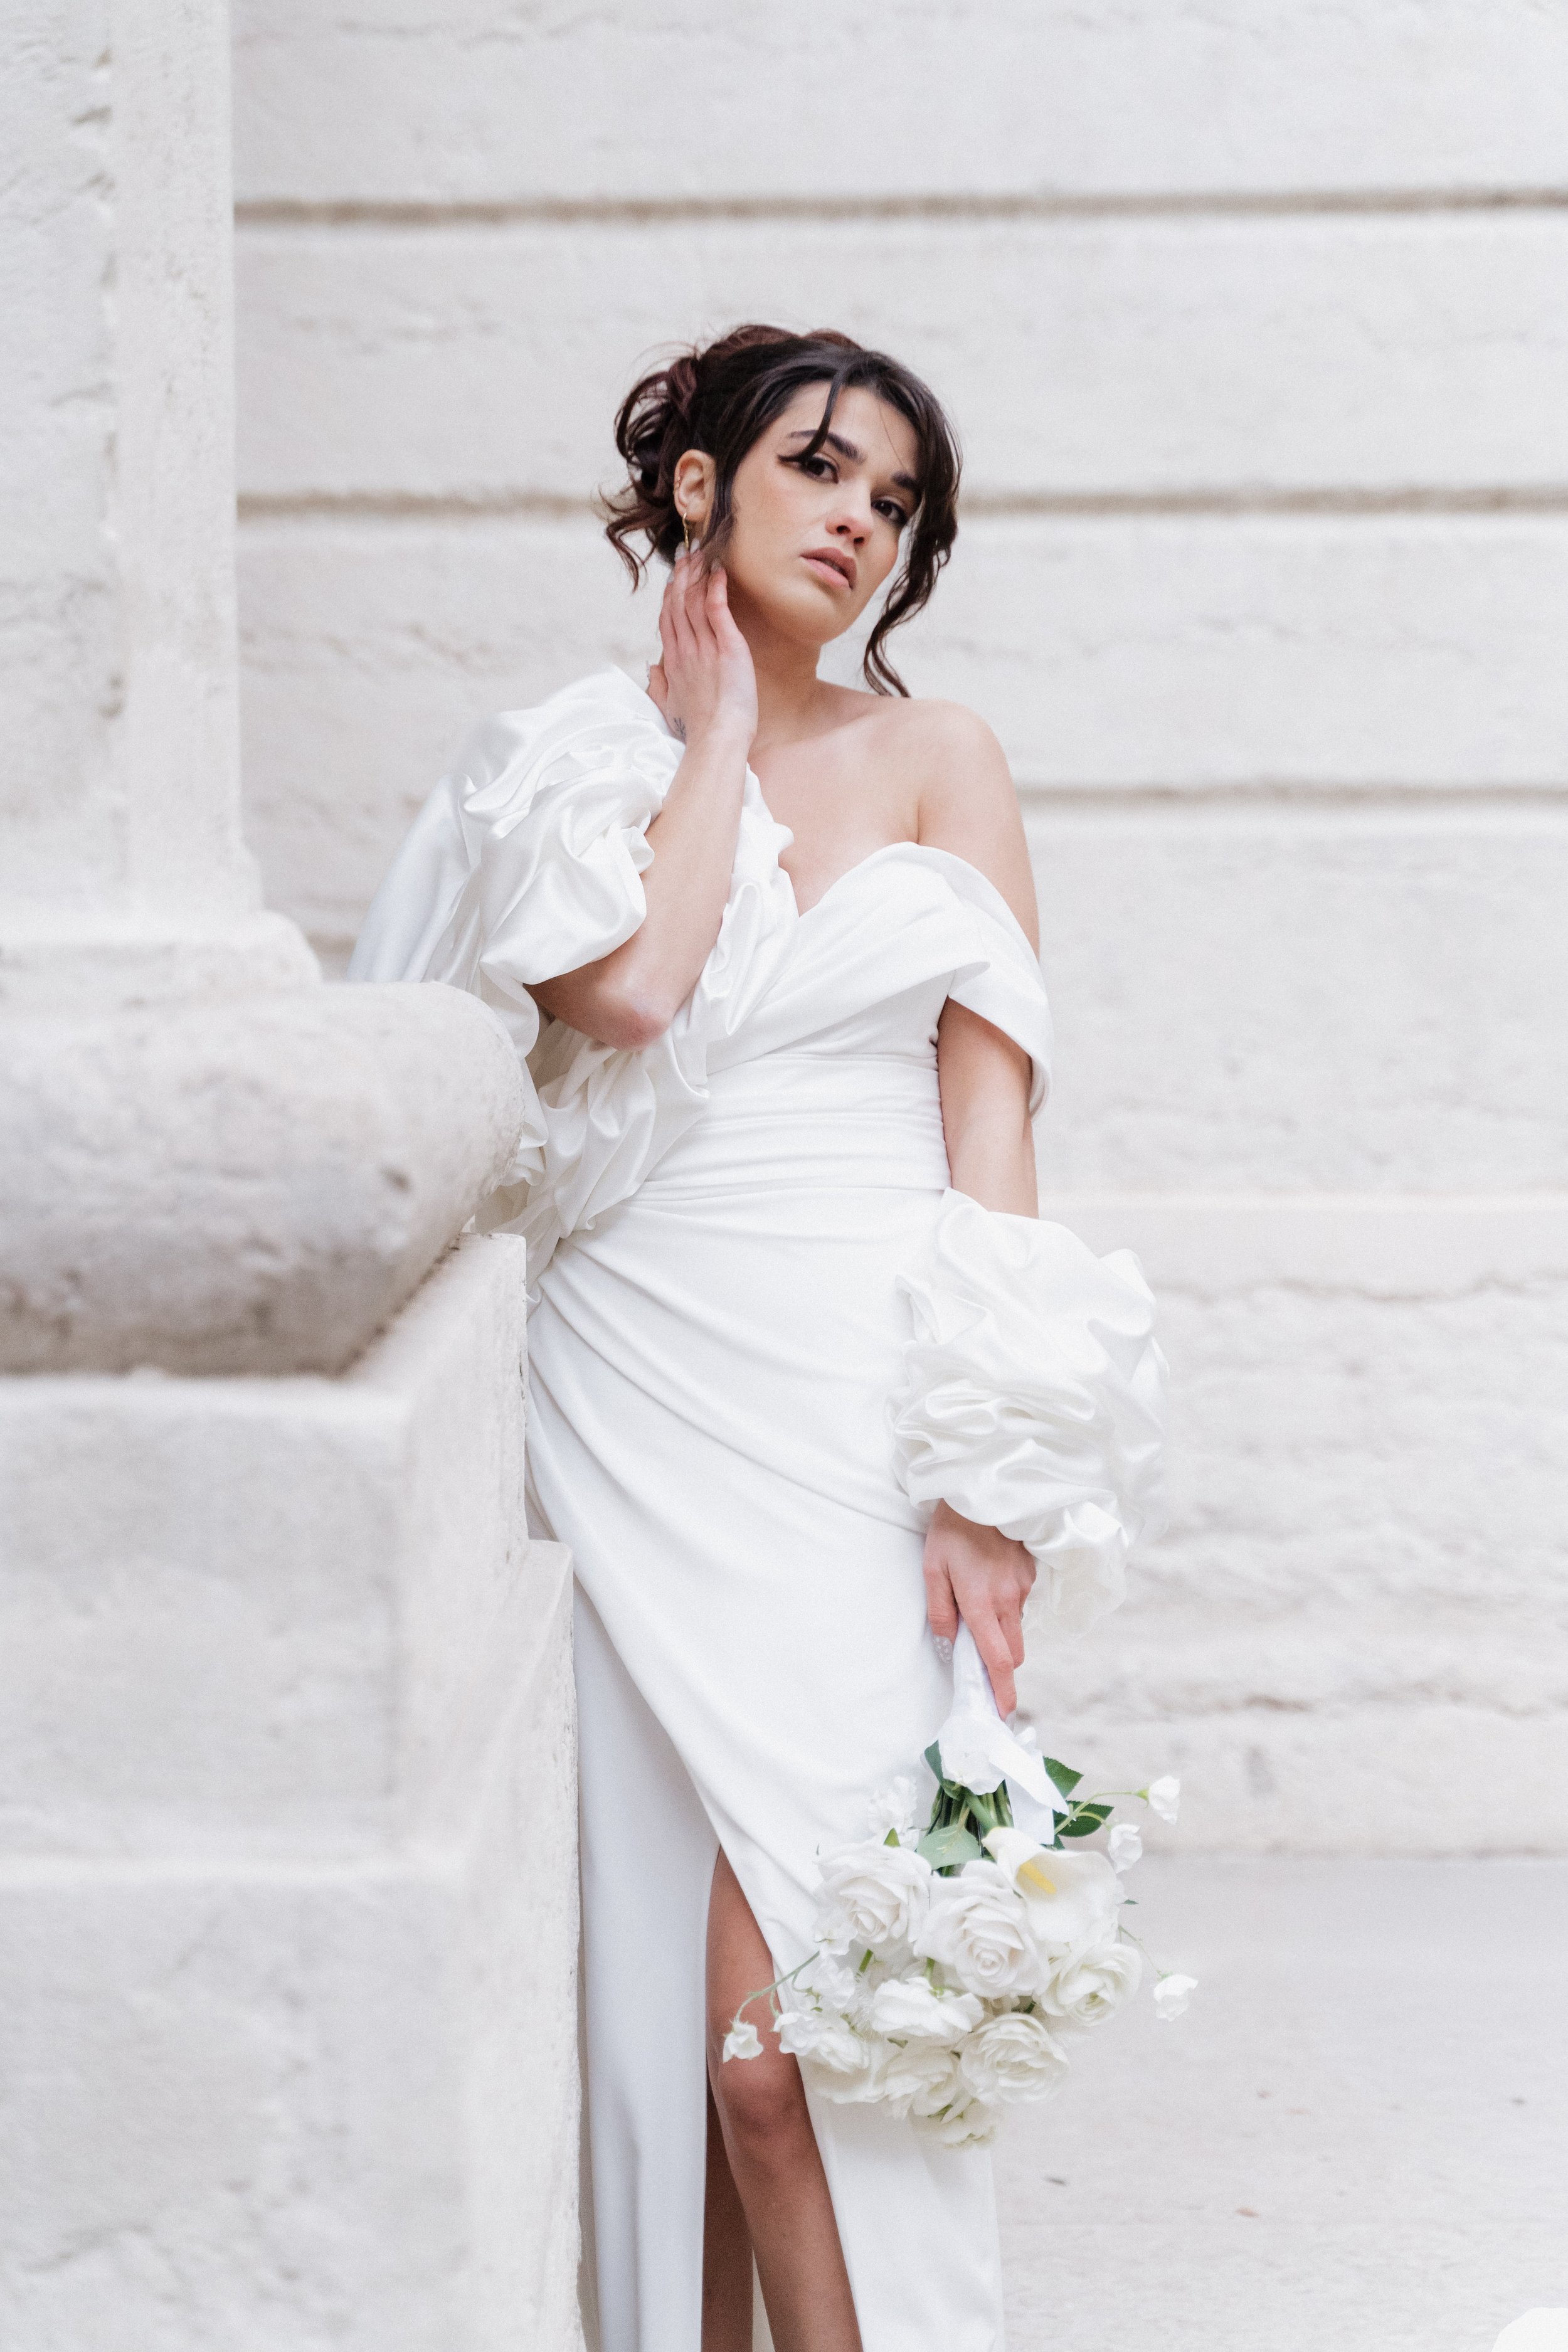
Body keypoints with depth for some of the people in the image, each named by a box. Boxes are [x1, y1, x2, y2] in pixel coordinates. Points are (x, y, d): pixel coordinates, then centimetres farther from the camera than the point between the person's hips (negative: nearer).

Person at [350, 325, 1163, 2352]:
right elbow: (630, 990, -11)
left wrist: (988, 1471, -5)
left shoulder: (935, 756, 10)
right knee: (667, 1964, -1)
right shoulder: (574, 765, 10)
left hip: (860, 1405, -1)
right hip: (635, 1402, 1)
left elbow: (991, 1104, 4)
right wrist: (716, 729, 3)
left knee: (799, 1994, -10)